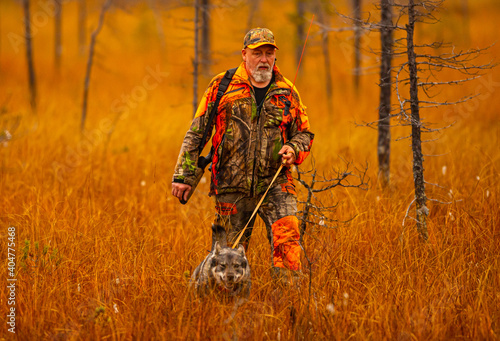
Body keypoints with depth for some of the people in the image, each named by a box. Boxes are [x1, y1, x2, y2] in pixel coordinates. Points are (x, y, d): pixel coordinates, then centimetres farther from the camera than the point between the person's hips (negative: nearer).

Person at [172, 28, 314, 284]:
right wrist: (184, 175, 0)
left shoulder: (287, 93, 9)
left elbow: (304, 133, 20)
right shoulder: (222, 86, 3)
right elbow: (196, 133, 5)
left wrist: (294, 149, -3)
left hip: (275, 183, 1)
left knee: (287, 236, -20)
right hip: (232, 187, -1)